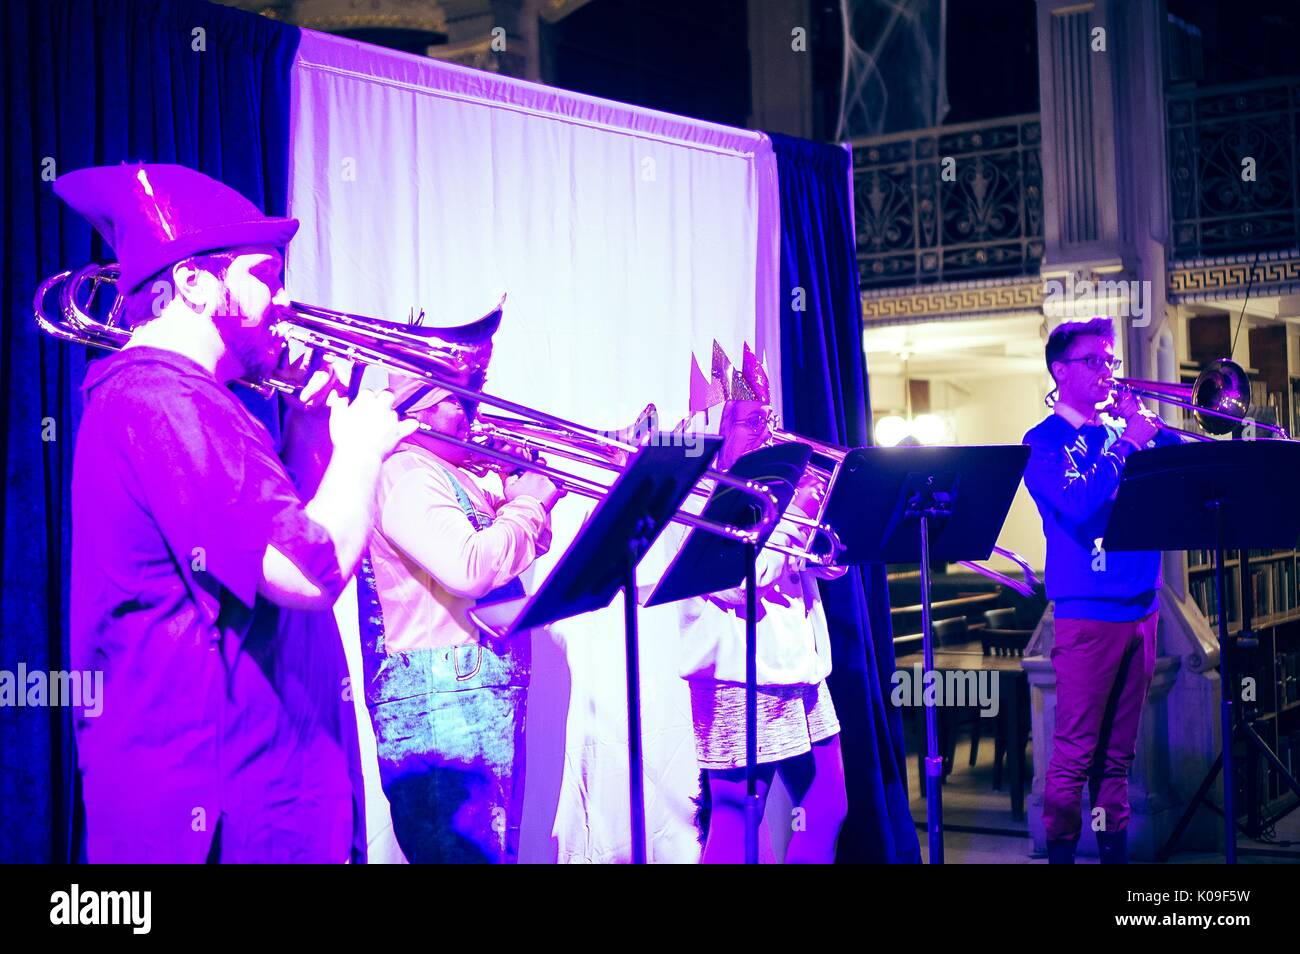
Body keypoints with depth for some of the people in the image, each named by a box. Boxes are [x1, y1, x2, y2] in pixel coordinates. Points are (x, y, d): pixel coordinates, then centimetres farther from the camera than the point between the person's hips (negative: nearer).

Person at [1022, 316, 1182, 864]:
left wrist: (1151, 430, -7)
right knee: (1076, 749, -4)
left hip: (1140, 607, 6)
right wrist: (1127, 444, -17)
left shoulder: (1124, 428, 14)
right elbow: (1078, 505, -19)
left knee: (1119, 748, 12)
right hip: (1088, 610, -6)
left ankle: (1114, 847, 19)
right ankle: (1060, 849, 6)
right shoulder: (1045, 441, -2)